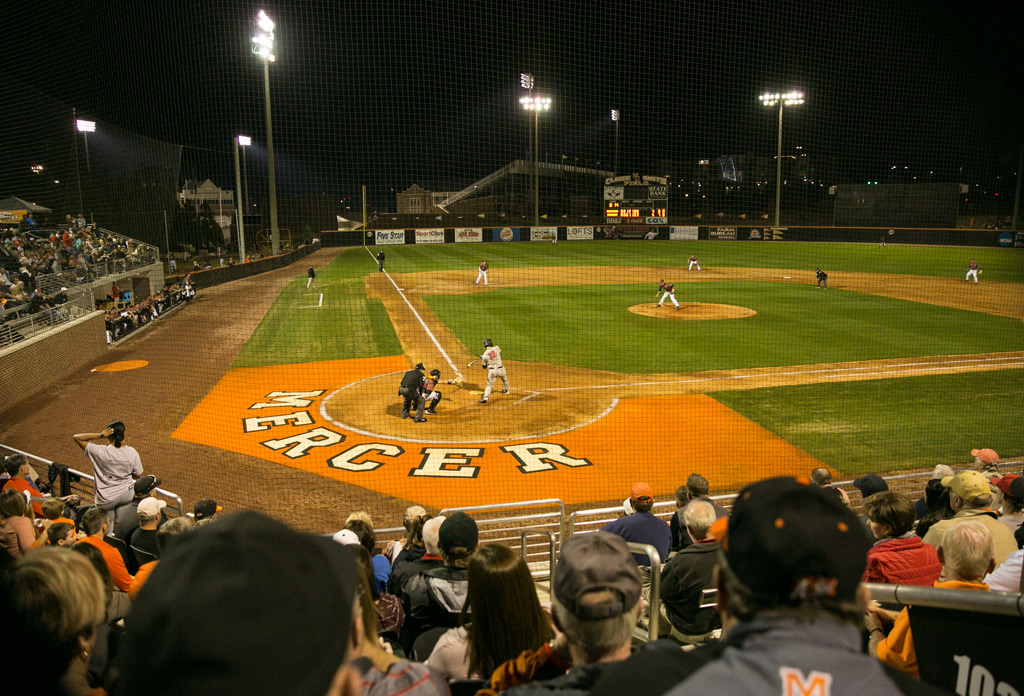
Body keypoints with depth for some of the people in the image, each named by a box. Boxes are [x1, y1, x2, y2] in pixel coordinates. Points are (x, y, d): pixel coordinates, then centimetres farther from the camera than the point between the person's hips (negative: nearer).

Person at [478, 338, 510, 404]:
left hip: (492, 371, -2)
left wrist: (482, 359, 20)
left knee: (489, 385, 7)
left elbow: (484, 367, 4)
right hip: (501, 369, 2)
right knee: (504, 379, 31)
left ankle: (485, 397, -13)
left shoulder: (485, 355, -5)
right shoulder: (496, 348, -4)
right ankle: (506, 390, 53)